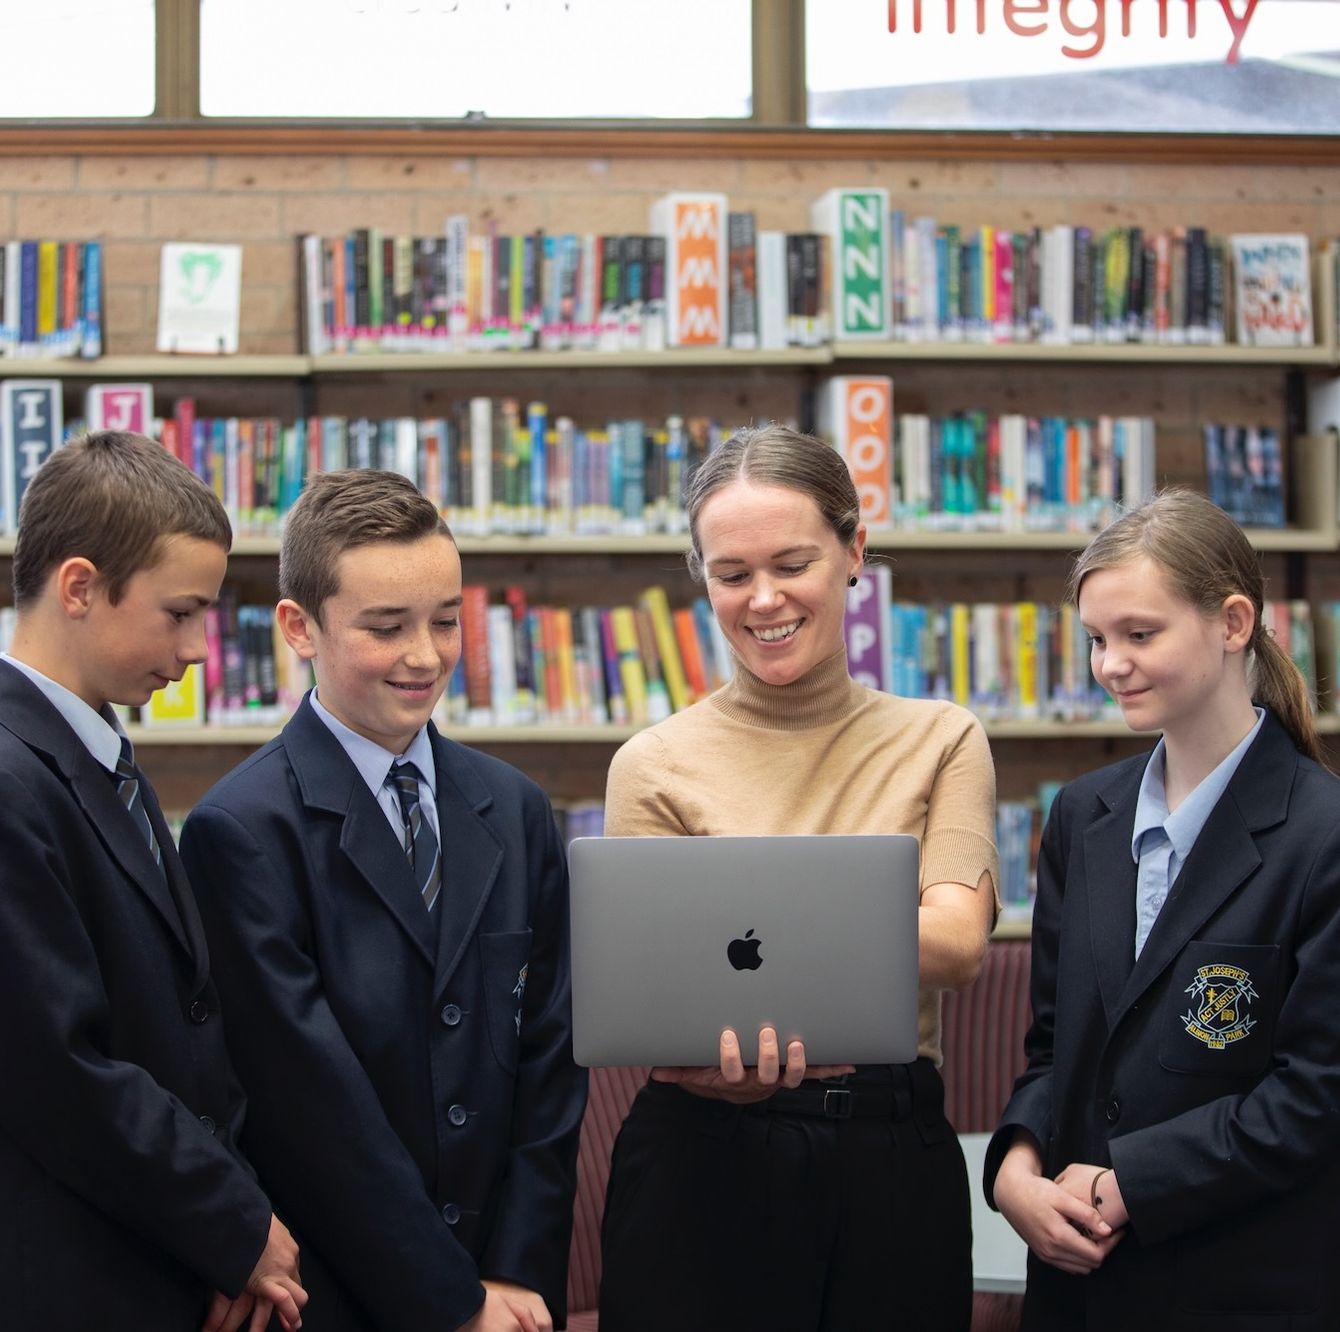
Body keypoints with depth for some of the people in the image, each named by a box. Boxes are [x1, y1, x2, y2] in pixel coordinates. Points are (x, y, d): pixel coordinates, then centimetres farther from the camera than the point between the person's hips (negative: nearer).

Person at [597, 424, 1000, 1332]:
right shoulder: (656, 766, 1)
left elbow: (960, 942, -10)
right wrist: (729, 1051, -27)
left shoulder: (941, 740, 5)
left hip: (895, 1163, 1)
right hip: (705, 1163, -1)